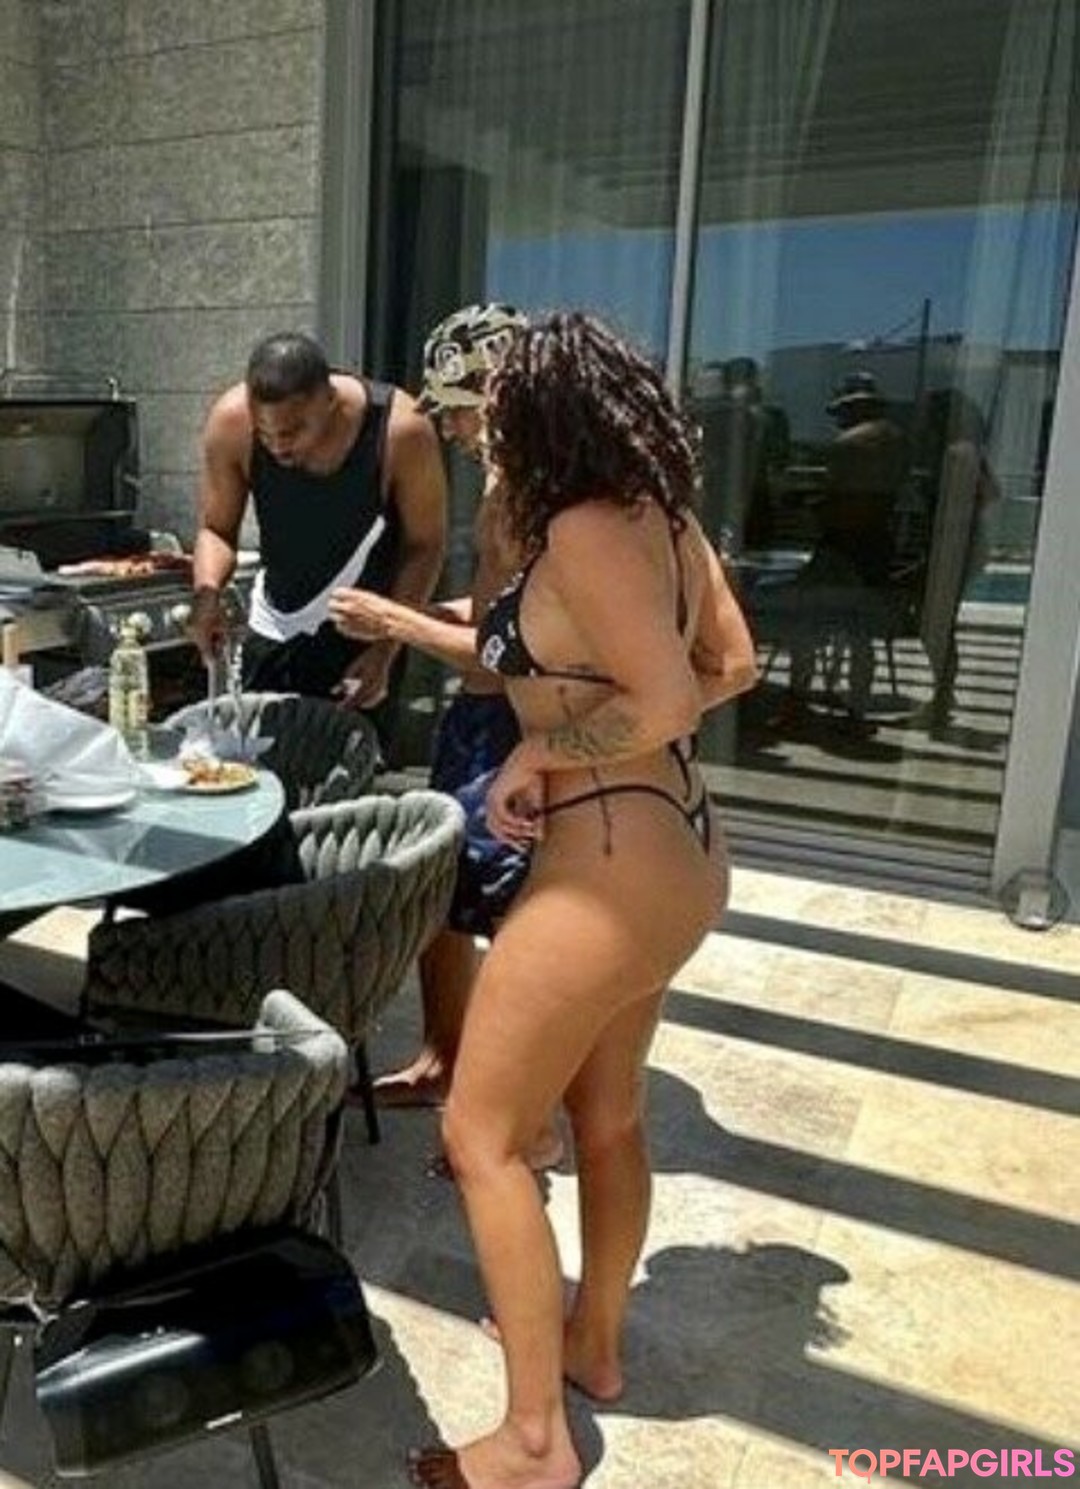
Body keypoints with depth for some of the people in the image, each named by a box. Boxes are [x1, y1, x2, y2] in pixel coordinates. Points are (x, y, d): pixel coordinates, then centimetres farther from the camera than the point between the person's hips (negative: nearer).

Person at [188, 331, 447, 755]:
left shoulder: (401, 430, -27)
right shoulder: (231, 421, -20)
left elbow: (424, 546, -15)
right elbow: (216, 529, -6)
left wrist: (384, 652, -23)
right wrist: (207, 591, -27)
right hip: (274, 631, 3)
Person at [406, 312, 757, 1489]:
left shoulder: (583, 525, -18)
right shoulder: (659, 509, 8)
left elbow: (663, 704, -25)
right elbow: (731, 664, 12)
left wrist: (538, 755, -11)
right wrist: (576, 711, 7)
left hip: (612, 865, -10)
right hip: (671, 849, 10)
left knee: (481, 1133, 4)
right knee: (605, 1116, 23)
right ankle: (594, 1344, 43)